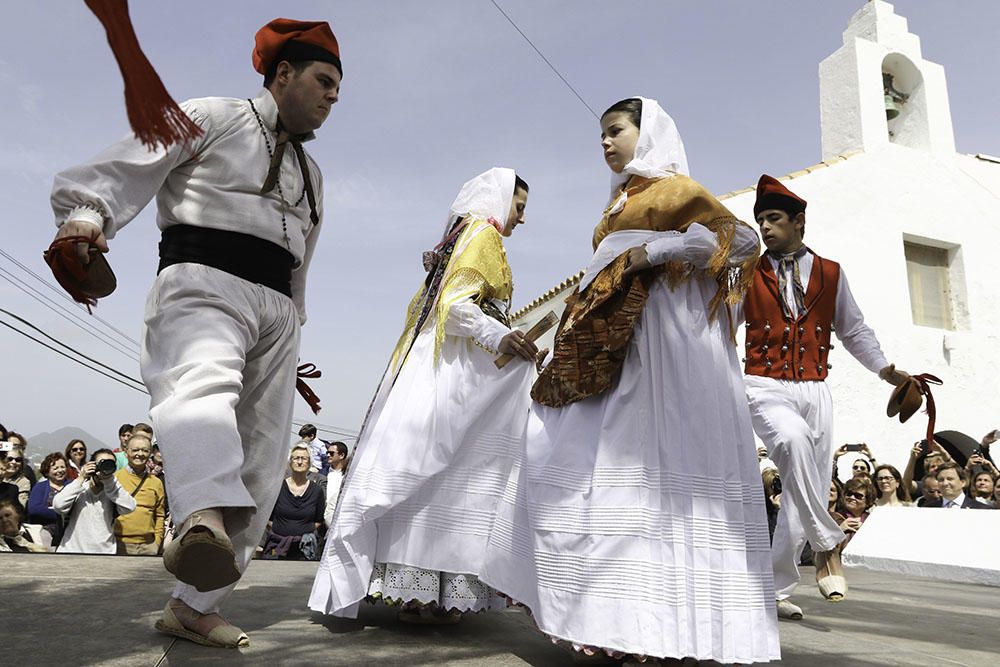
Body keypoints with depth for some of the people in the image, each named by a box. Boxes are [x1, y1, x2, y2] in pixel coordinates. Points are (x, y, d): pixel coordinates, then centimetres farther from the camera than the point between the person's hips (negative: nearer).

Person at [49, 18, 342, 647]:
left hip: (277, 307, 6)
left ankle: (195, 605, 6)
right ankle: (205, 522, -63)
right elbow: (125, 168, -1)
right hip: (204, 282, -6)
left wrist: (291, 344, 29)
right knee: (203, 384, -39)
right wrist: (88, 214, -21)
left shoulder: (310, 173, 31)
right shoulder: (213, 117, 12)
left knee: (259, 465, -2)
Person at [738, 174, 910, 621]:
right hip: (766, 386, -2)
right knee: (793, 439, -36)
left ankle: (777, 589, 12)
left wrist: (889, 372, 9)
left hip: (814, 390, 3)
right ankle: (827, 542, -20)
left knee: (801, 493, 1)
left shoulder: (830, 274, 12)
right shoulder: (749, 275, 7)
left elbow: (854, 331, 17)